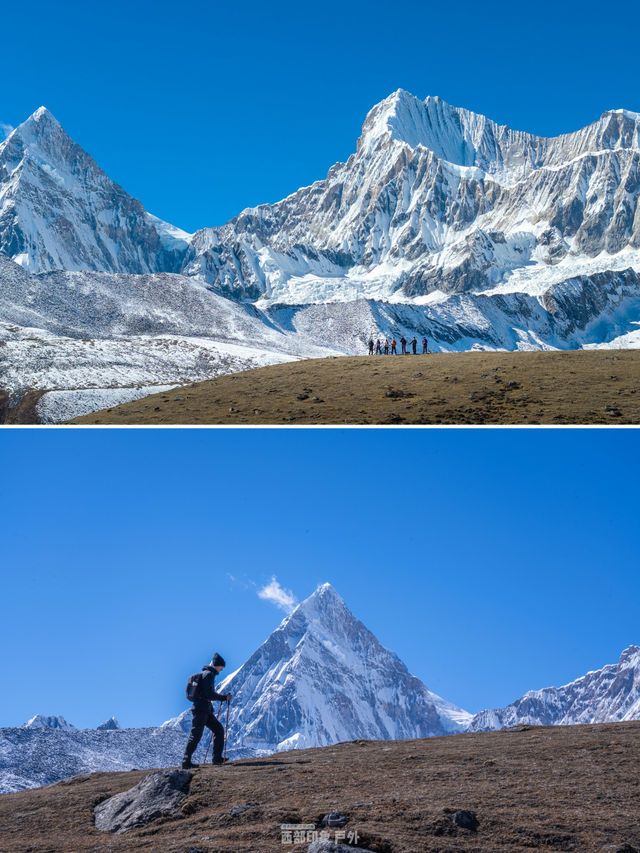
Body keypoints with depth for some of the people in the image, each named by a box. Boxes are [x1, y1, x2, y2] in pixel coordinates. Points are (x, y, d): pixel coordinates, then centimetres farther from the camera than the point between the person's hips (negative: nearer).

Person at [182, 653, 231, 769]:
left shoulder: (207, 674, 20)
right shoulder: (209, 674, -11)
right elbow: (209, 694, -19)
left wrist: (223, 697, 18)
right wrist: (222, 697, -8)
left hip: (206, 710, 10)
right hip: (201, 710, -10)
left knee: (219, 729, 11)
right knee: (196, 735, -10)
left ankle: (217, 758, 12)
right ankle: (186, 762, -9)